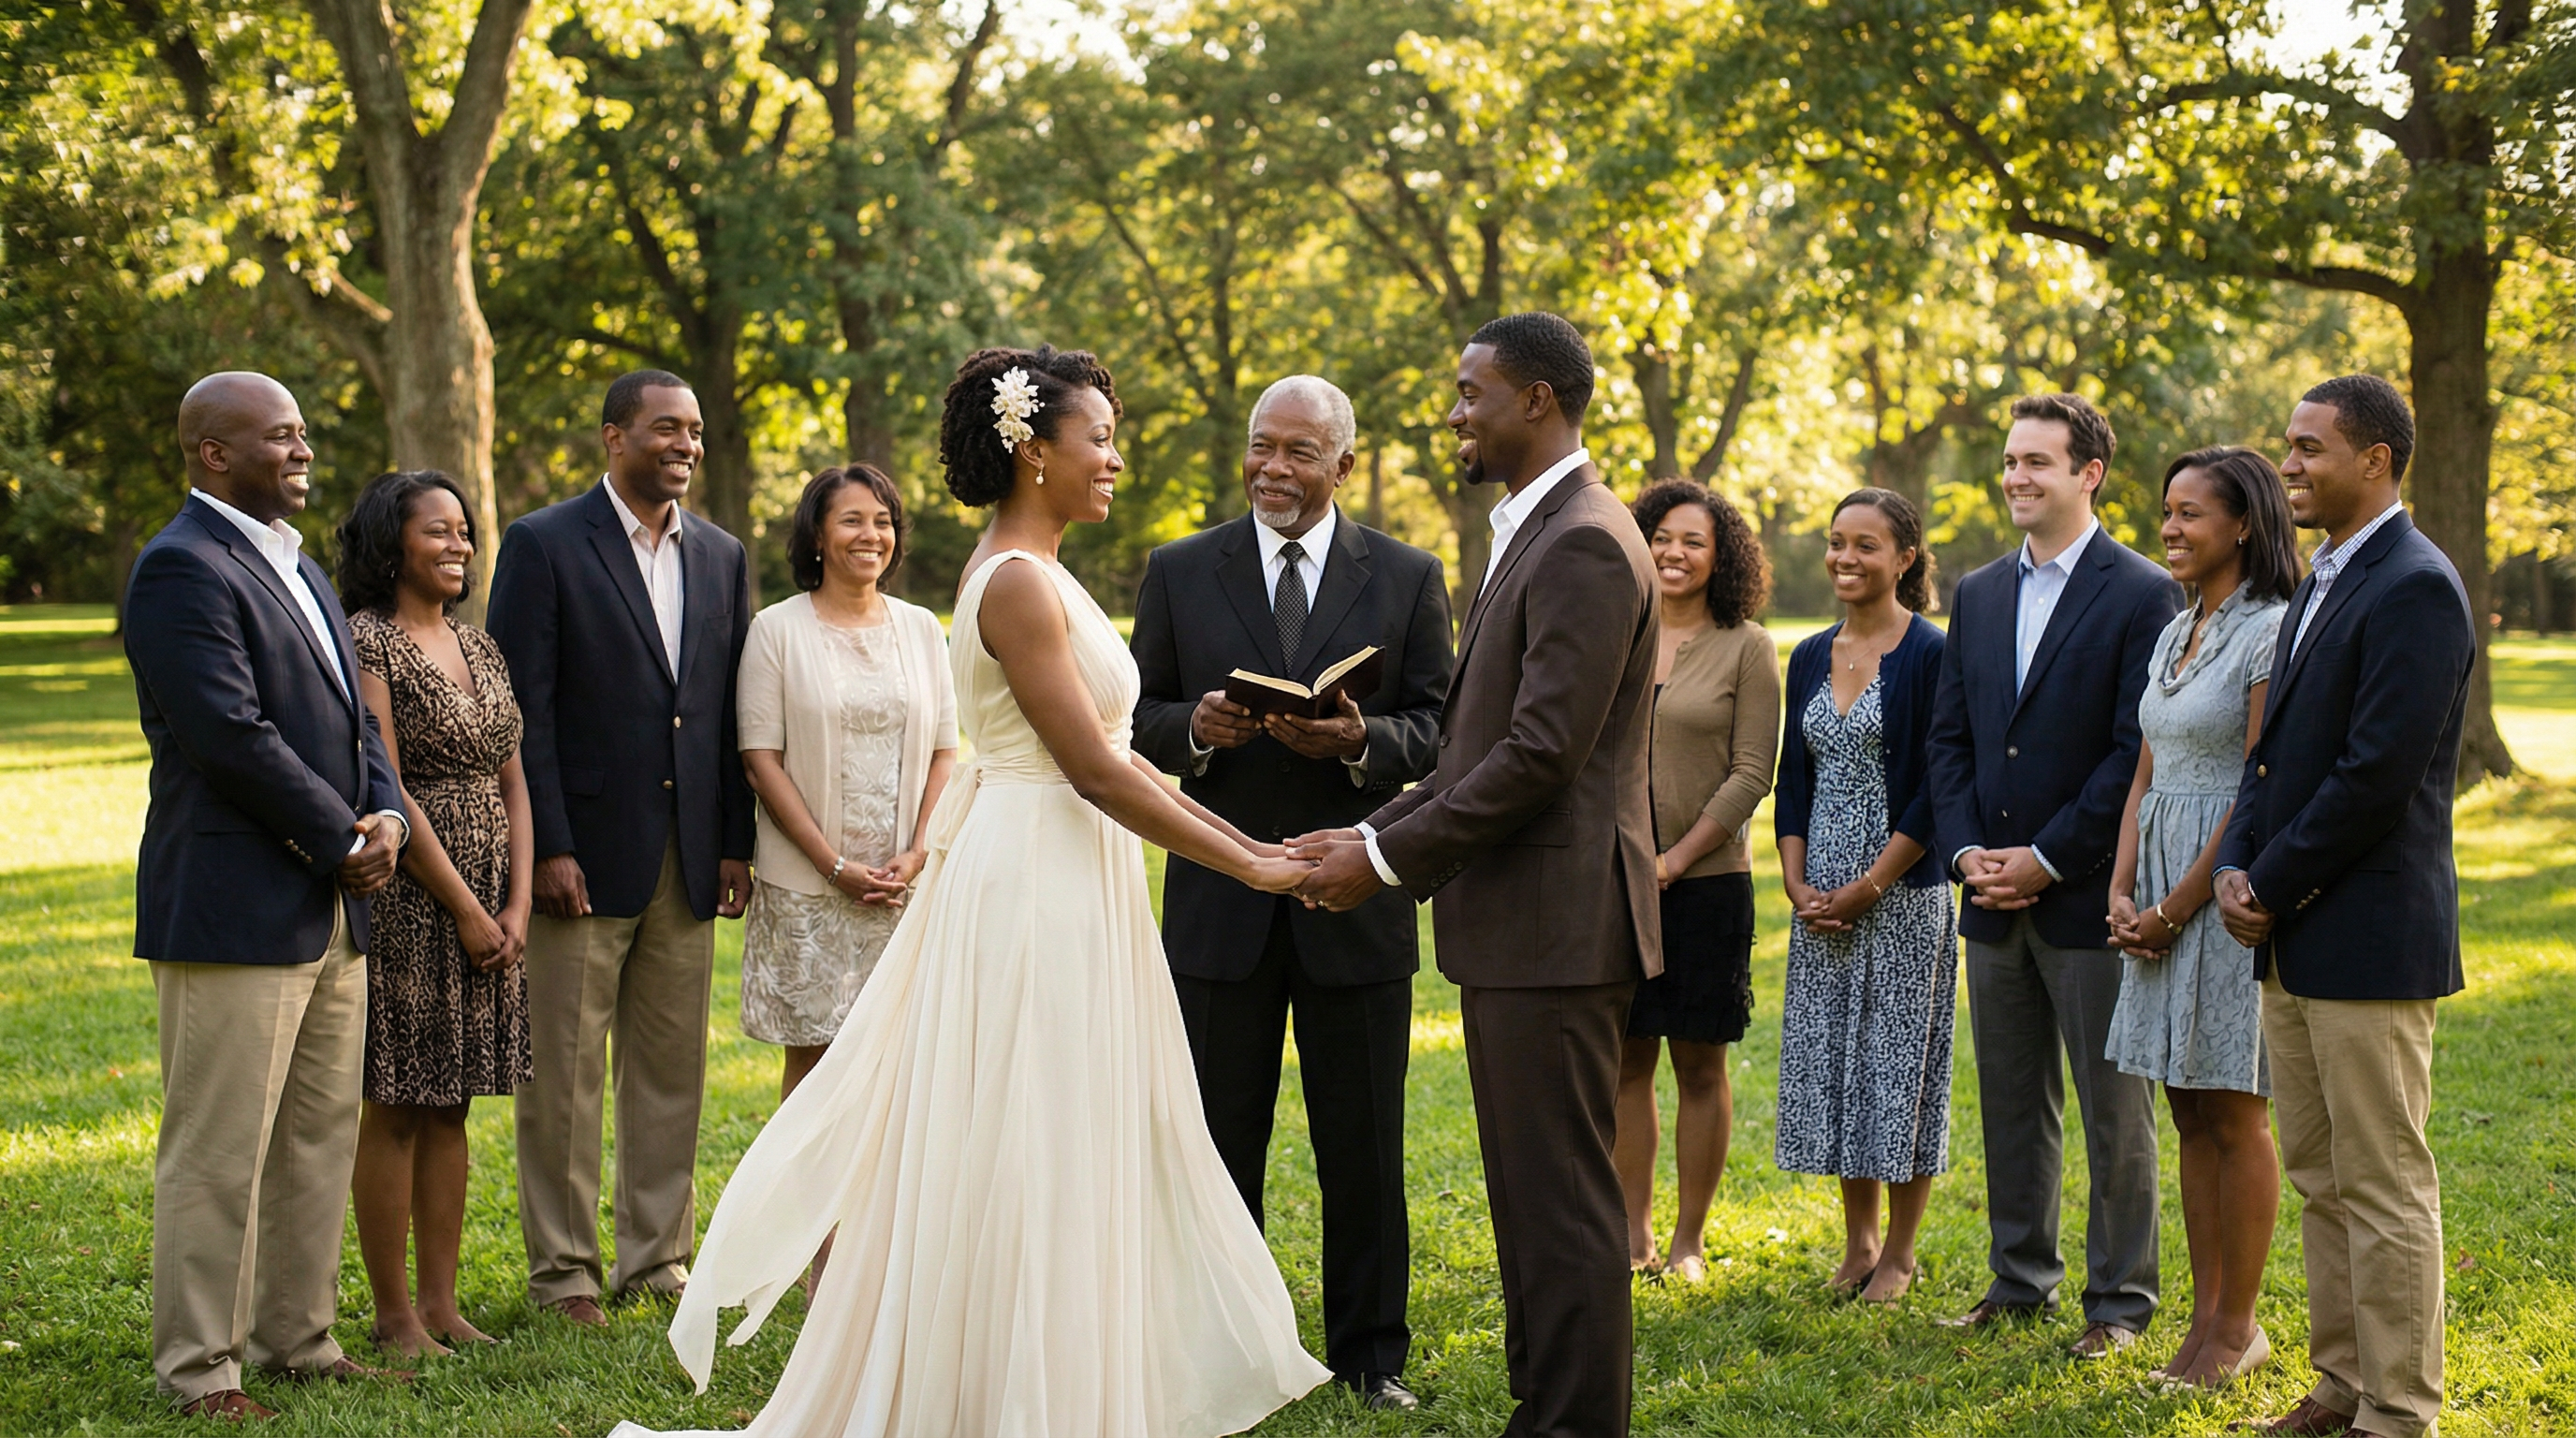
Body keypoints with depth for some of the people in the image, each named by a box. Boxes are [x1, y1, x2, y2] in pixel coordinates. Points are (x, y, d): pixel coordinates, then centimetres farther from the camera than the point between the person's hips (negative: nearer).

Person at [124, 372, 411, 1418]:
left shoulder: (297, 565, 18)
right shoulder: (183, 567, -12)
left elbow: (350, 714, 19)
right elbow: (232, 734, -20)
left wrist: (387, 814, 0)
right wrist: (343, 839, -12)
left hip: (331, 906, 9)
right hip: (235, 910, -9)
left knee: (321, 1140, 14)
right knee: (215, 1153, -1)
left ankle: (297, 1339, 24)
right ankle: (198, 1367, 8)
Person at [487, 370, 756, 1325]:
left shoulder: (722, 557, 12)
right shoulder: (544, 546, -5)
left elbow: (733, 712, 12)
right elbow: (523, 708, -9)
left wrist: (735, 844, 6)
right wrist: (546, 846, -14)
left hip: (688, 860, 5)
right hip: (586, 853, -5)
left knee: (673, 1068, 11)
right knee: (564, 1073, 2)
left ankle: (658, 1258, 21)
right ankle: (563, 1271, 12)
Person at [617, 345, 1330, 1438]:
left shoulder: (1039, 575, 14)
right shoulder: (1018, 581, -16)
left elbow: (1112, 754, 14)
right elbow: (1096, 772, -19)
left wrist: (1251, 844, 9)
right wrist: (1248, 867, -14)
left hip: (1068, 886, 10)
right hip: (1038, 886, -10)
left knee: (1087, 1147, 14)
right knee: (1030, 1157, -1)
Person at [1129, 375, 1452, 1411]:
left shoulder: (1407, 578, 3)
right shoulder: (1180, 573, 5)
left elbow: (1437, 730, 0)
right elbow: (1139, 715, 5)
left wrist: (1361, 740, -20)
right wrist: (1195, 728, -17)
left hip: (1355, 899, 0)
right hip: (1219, 901, 1)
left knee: (1363, 1148, 8)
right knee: (1218, 1142, 9)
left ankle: (1369, 1353, 21)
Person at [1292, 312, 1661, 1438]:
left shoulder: (1584, 544, -15)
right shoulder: (1535, 534, 18)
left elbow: (1540, 754, -22)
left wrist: (1389, 860, -16)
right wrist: (1375, 834, 8)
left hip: (1557, 920, -10)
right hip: (1518, 922, 10)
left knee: (1563, 1198, -3)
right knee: (1530, 1189, 16)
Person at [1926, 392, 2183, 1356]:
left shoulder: (2144, 596, -7)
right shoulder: (1977, 596, 12)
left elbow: (2138, 753, -13)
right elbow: (1949, 736, 12)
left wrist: (2047, 860, -15)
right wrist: (1967, 850, -3)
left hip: (2089, 894, -6)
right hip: (1994, 896, 6)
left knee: (2115, 1108, 4)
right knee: (2011, 1101, 13)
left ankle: (2120, 1298, 13)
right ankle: (2019, 1279, 25)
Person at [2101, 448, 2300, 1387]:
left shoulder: (2271, 631, -11)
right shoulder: (2175, 633, 14)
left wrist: (2176, 909, -14)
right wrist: (2122, 890, 2)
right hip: (2161, 896, 8)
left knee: (2233, 1114, -1)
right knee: (2189, 1112, 10)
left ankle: (2239, 1327, 9)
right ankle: (2206, 1317, 17)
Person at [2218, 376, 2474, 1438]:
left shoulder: (2416, 589, -15)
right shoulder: (2322, 585, 16)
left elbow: (2378, 773, -21)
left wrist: (2274, 887, -13)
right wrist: (2237, 866, 2)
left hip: (2370, 938, -10)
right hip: (2292, 940, 10)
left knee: (2383, 1186, -2)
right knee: (2320, 1179, 15)